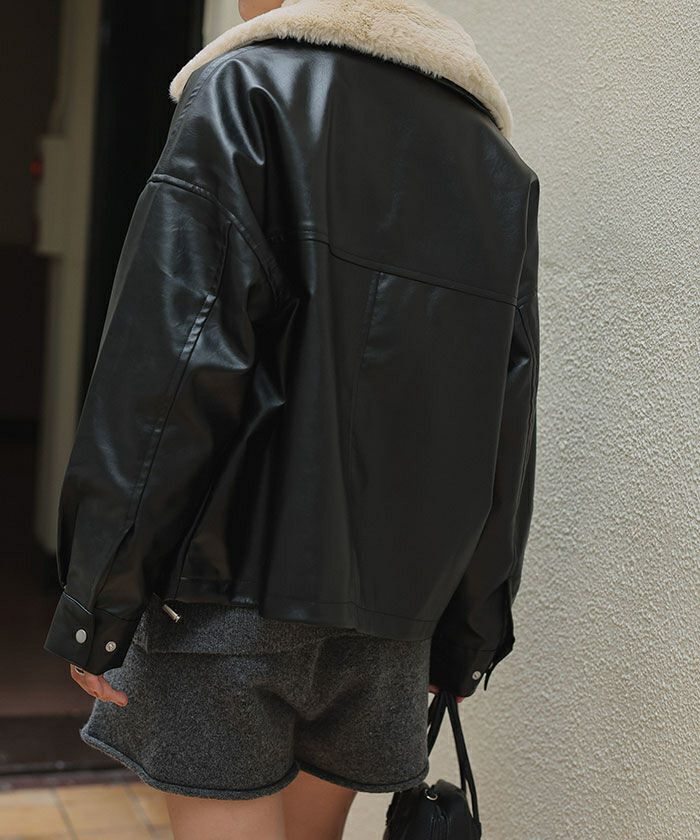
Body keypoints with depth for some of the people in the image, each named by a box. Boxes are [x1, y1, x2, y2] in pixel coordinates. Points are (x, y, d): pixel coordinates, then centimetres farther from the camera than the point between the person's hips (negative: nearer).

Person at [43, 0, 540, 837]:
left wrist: (97, 606, -11)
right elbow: (505, 424, 10)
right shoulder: (496, 158, 13)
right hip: (392, 604, 6)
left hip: (233, 578, -5)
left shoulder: (248, 88, -4)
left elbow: (173, 362, -15)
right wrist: (464, 640, 15)